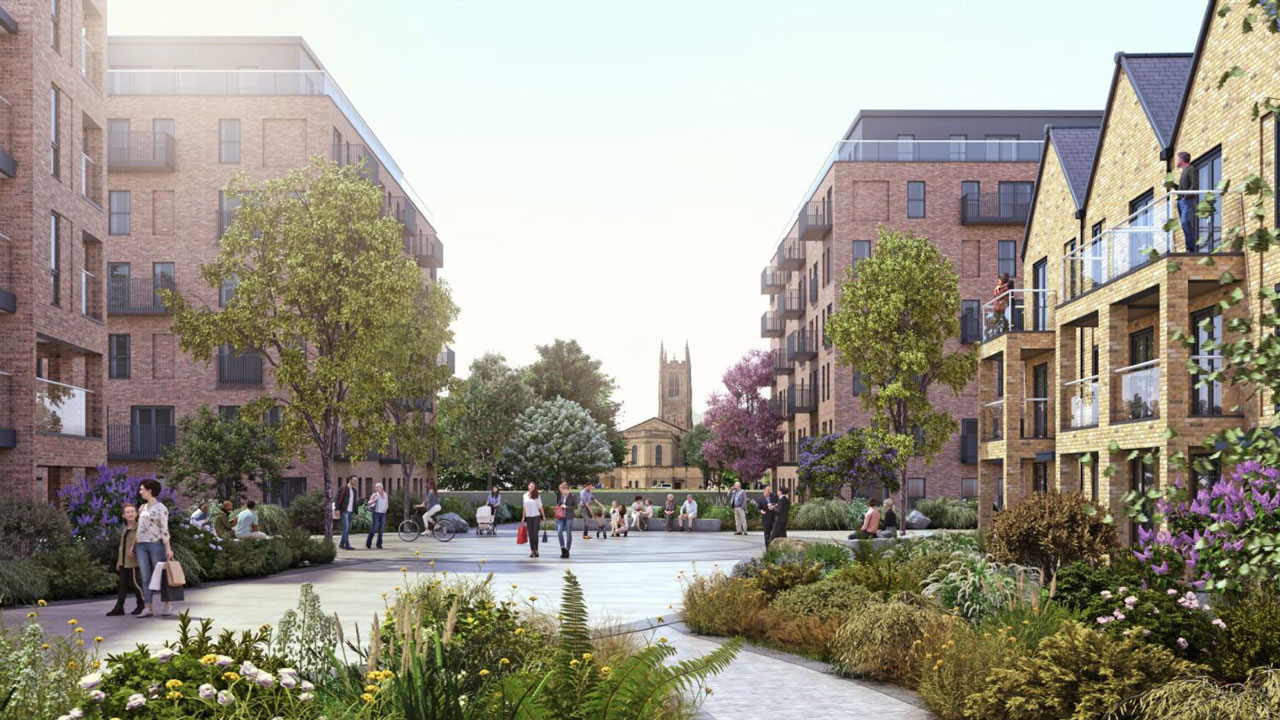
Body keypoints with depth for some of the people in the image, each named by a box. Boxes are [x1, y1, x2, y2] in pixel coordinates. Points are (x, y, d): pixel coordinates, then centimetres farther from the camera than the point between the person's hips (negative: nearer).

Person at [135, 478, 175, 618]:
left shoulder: (161, 508, -5)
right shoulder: (142, 508, 15)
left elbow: (164, 529, -9)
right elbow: (139, 528, 19)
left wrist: (168, 548, -13)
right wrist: (133, 545, 16)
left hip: (156, 544, -6)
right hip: (141, 545, 6)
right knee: (145, 577, 0)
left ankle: (169, 604, 13)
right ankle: (148, 608, -1)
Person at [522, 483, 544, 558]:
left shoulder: (536, 496, -1)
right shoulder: (525, 496, 9)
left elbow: (540, 506, 0)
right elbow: (525, 507, 14)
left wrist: (543, 516, -3)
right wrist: (524, 517, 12)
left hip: (536, 516, -3)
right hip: (528, 517, 3)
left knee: (535, 533, -5)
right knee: (530, 534, 3)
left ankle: (536, 550, 1)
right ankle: (532, 551, 6)